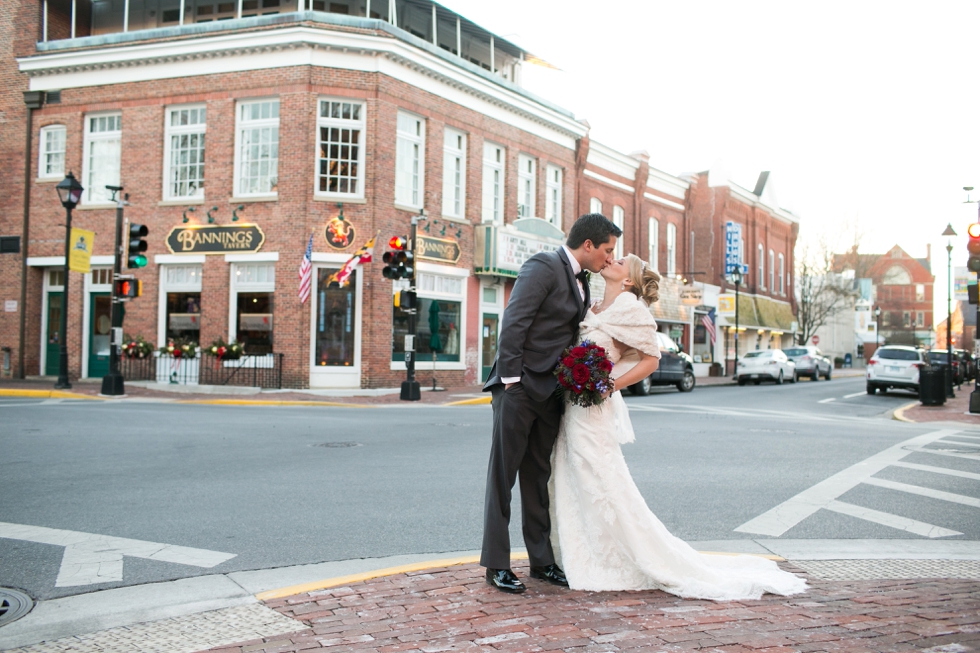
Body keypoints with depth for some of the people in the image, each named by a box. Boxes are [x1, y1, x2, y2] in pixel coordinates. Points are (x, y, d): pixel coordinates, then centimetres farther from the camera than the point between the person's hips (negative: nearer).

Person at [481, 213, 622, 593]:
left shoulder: (580, 281, 15)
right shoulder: (543, 267, -11)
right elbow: (514, 323, -18)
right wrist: (510, 380, -21)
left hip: (550, 392, 9)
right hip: (520, 388, -8)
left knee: (538, 477, 13)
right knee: (503, 475, 0)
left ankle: (541, 561, 21)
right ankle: (497, 564, 7)